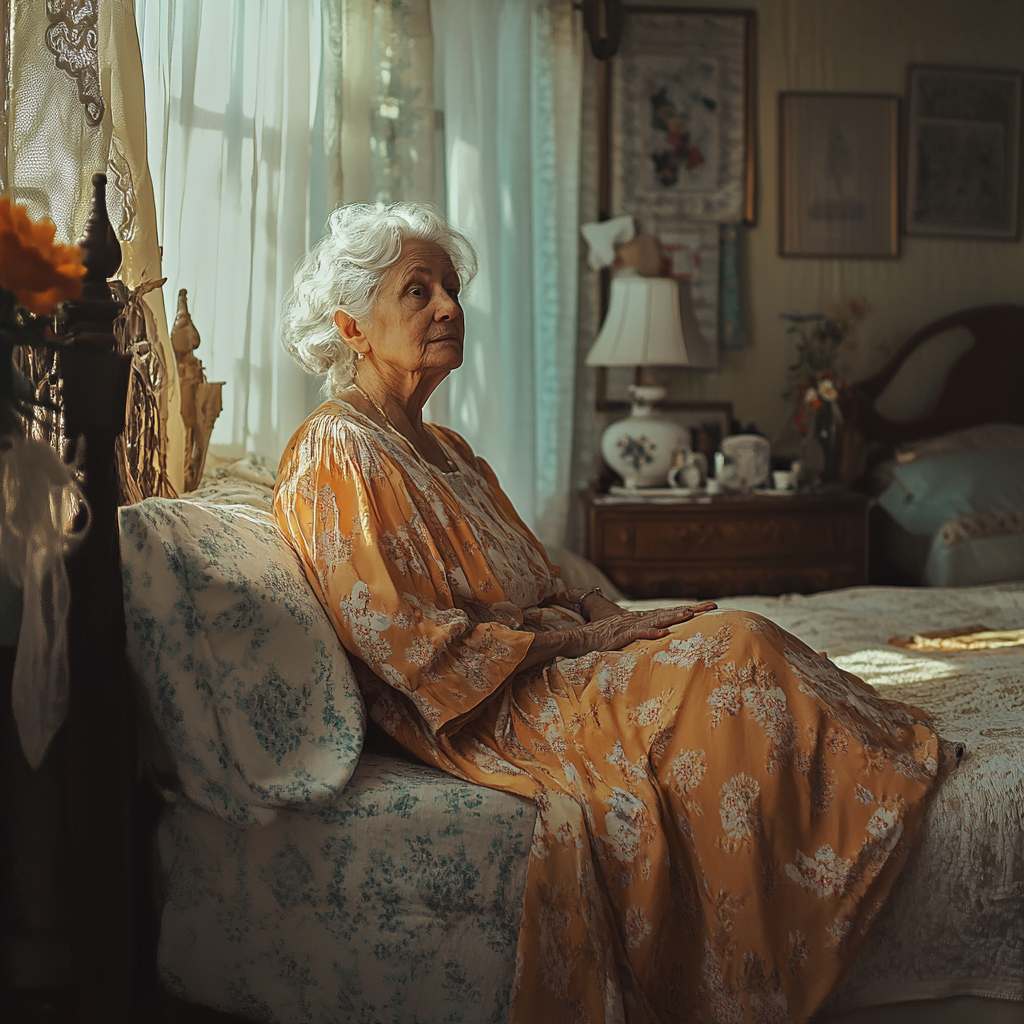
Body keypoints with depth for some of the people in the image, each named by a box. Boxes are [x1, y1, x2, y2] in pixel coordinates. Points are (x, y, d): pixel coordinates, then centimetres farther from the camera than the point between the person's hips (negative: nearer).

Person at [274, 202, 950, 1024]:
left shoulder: (445, 451, 20)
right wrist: (583, 638, -16)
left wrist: (613, 616, -3)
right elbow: (406, 644, -17)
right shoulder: (338, 451, -10)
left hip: (540, 670, 9)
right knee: (731, 650, -21)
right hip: (482, 718, -9)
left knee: (731, 641, -12)